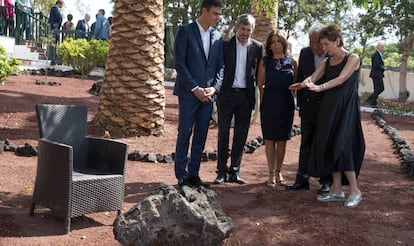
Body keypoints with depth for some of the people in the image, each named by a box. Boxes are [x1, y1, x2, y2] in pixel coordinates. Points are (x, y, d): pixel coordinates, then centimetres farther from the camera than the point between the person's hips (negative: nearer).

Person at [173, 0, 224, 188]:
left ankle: (193, 174, 15)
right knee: (185, 133, -1)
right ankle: (181, 175, 8)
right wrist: (195, 88, -13)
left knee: (201, 134, 6)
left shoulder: (217, 37, 12)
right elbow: (179, 63, -8)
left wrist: (214, 88, -4)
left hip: (208, 93, 5)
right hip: (188, 92, -5)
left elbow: (220, 66, 12)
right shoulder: (185, 31, -3)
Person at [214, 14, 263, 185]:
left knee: (241, 135, 6)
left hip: (246, 96, 1)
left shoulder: (257, 47, 3)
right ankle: (221, 171, 9)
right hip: (227, 94, -1)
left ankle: (234, 171, 16)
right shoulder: (225, 45, 0)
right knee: (223, 133, 2)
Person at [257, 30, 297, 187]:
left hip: (286, 103, 1)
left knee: (282, 139, 6)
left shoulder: (292, 62, 5)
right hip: (269, 102, -1)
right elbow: (260, 84, 5)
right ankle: (271, 173, 8)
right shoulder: (265, 62, 4)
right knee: (270, 138, 1)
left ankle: (278, 172, 18)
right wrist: (265, 98, -1)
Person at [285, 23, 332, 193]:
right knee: (306, 143, 9)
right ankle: (302, 179, 17)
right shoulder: (304, 53, 0)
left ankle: (326, 181, 17)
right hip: (309, 106, 3)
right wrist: (300, 104, 6)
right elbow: (300, 79, 7)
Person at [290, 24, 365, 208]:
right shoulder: (326, 62, 13)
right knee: (329, 146, 3)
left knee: (342, 146, -11)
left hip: (346, 107, -6)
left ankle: (355, 191, 0)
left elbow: (341, 78, -19)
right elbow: (313, 77, -2)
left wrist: (321, 87, -34)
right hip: (328, 107, 6)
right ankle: (337, 190, 11)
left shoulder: (352, 58, -4)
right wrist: (303, 84, -25)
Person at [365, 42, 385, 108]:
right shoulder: (375, 55, -15)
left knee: (381, 88, 11)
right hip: (376, 75, -10)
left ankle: (369, 99, 15)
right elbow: (376, 65, -23)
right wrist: (383, 69, -10)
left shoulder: (379, 54, 18)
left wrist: (382, 68, 4)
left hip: (379, 75, 10)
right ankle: (373, 103, 6)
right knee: (378, 89, -5)